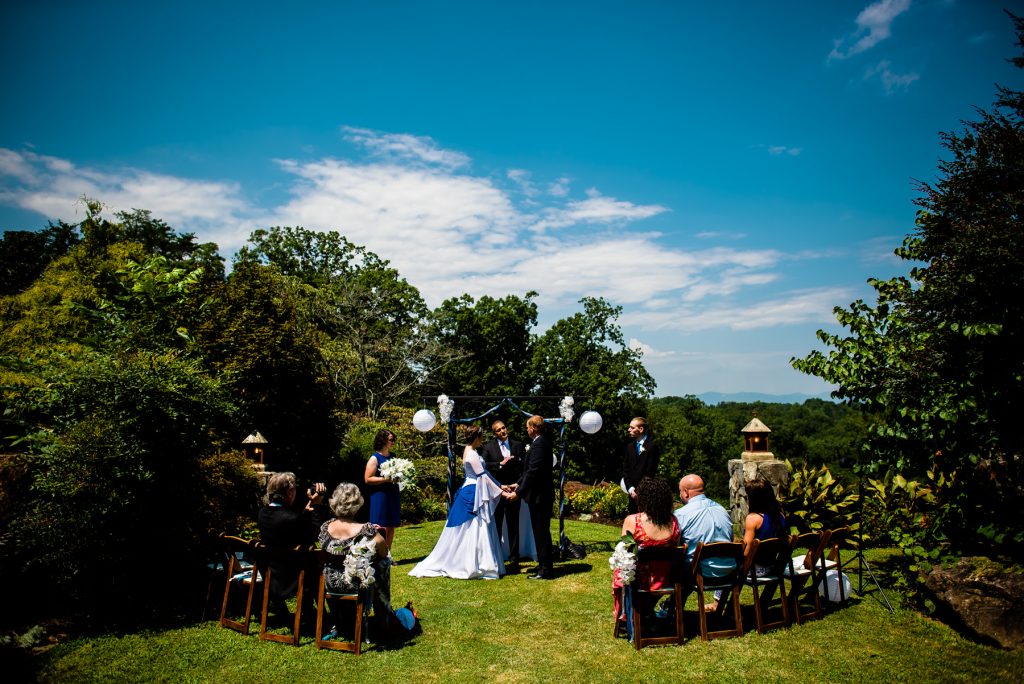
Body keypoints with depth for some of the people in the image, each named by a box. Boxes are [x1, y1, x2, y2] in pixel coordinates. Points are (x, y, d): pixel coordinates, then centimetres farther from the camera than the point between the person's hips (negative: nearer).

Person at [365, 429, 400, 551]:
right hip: (380, 496, -6)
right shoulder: (375, 458, -7)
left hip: (393, 495, 6)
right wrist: (386, 479, -19)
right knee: (382, 528, -7)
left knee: (391, 527, 9)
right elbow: (367, 479, -13)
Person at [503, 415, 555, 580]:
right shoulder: (542, 442, 13)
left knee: (541, 532, -1)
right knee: (541, 531, 16)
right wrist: (518, 484, 14)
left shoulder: (538, 444, -19)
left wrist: (518, 492, -19)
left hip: (539, 496, -10)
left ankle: (545, 570, 8)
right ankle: (545, 566, 26)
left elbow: (533, 472, -23)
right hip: (542, 494, 10)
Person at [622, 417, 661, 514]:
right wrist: (630, 488, -1)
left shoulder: (652, 446, -8)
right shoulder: (630, 446, 11)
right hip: (633, 493, 5)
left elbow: (650, 472, -10)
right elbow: (625, 468, 11)